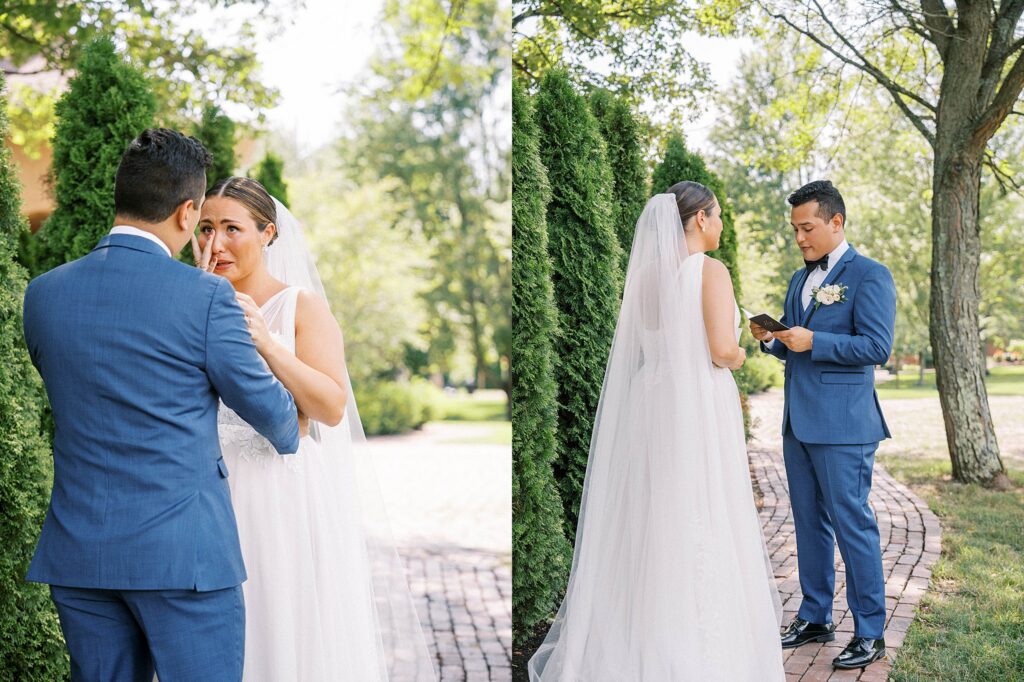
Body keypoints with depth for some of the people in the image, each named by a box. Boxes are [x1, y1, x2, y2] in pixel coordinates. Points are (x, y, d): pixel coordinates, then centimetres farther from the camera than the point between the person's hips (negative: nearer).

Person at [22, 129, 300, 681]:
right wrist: (288, 435, 22)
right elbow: (265, 406, -2)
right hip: (185, 552, -5)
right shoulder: (205, 296, -12)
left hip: (79, 552, 5)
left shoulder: (43, 294, 3)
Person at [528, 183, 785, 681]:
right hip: (700, 407, -6)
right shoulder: (711, 271, -11)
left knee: (649, 521, 12)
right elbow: (722, 350, -20)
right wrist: (739, 358, 3)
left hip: (651, 403, 6)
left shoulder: (645, 273, 8)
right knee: (701, 527, 1)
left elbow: (639, 346, 12)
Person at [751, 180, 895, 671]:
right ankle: (815, 618, 25)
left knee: (852, 524, -3)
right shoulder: (800, 280, 16)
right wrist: (770, 339, 0)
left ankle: (870, 633, 8)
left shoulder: (870, 276, -7)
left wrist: (813, 341, -20)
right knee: (809, 524, 14)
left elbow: (877, 347, -15)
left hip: (842, 426, -8)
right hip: (798, 423, 8)